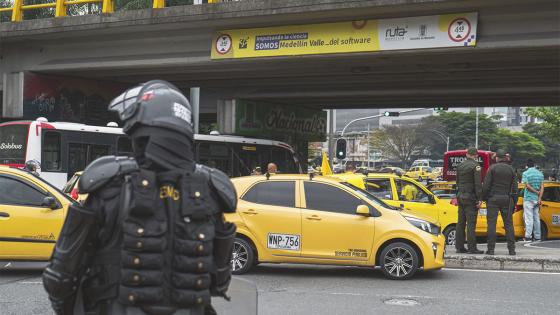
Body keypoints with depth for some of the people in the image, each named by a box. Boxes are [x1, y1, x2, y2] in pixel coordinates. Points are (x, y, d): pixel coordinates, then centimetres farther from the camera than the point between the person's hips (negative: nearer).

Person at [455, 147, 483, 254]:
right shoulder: (475, 166, -10)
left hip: (460, 196, 7)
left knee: (461, 222, 10)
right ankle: (472, 248, -9)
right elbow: (478, 184, -15)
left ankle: (459, 246, 12)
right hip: (470, 197, -7)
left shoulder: (460, 165, 12)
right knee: (471, 223, -8)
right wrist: (479, 199, -15)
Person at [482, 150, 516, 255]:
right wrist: (513, 201, 13)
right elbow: (514, 187, 7)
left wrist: (484, 198, 2)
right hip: (506, 199, 3)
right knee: (508, 224, 6)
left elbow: (486, 185, -8)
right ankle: (511, 249, 4)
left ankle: (491, 249, -4)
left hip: (493, 199, -3)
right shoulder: (511, 169, 7)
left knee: (491, 224, -2)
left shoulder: (492, 168, -3)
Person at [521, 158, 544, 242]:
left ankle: (528, 237, -7)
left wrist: (536, 192, -7)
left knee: (529, 218, -4)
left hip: (528, 198, -5)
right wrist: (539, 198, -3)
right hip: (536, 199, 5)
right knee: (536, 218, 10)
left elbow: (527, 186, -15)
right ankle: (537, 237, 12)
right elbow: (542, 187, 2)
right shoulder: (540, 174, 9)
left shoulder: (525, 173, -6)